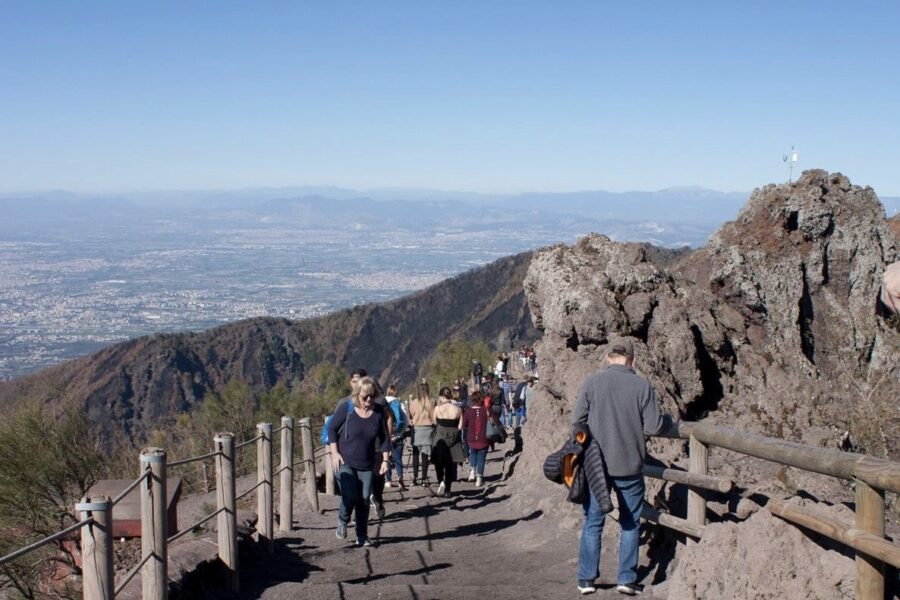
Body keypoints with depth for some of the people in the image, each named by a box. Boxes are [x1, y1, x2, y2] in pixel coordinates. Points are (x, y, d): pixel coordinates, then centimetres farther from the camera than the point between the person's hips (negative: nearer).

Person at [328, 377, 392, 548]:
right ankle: (342, 521, 12)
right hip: (344, 462, -3)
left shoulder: (378, 412, -3)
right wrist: (335, 453, -9)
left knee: (364, 499, 3)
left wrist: (385, 459, -1)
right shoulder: (346, 409, -11)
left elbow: (384, 437, 6)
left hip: (366, 465, 3)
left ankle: (362, 536, 17)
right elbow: (332, 429, -1)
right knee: (350, 495, -18)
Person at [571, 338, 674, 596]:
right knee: (630, 523, 13)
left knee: (593, 522, 12)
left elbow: (576, 419, -4)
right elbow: (653, 427, -9)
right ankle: (627, 578, 13)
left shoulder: (591, 382, -7)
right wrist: (668, 419, 12)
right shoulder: (642, 385, -9)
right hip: (629, 466, -1)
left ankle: (586, 579, 14)